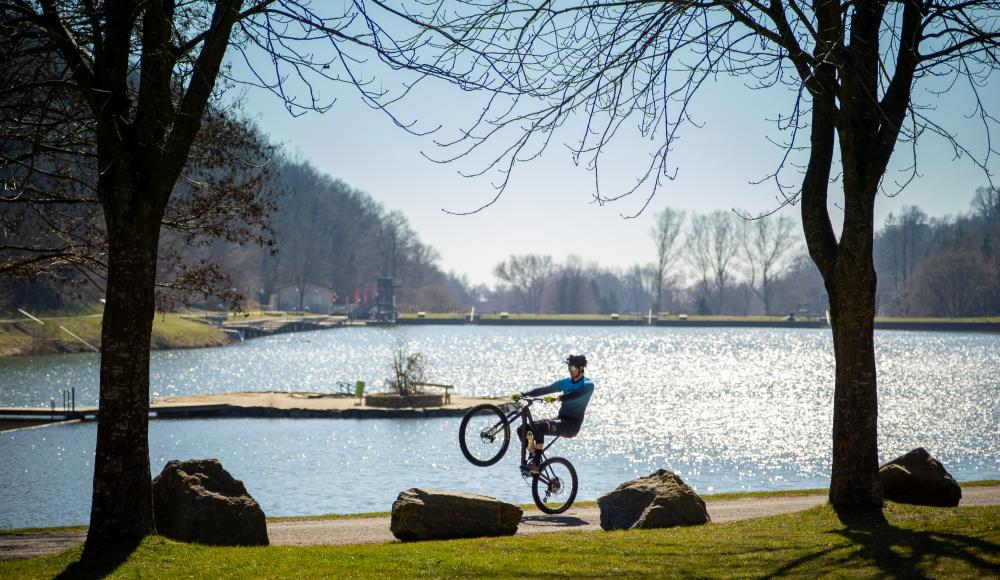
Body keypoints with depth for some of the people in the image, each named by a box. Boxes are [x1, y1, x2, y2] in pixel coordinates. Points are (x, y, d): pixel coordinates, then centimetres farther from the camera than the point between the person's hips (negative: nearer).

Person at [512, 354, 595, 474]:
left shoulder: (588, 385, -5)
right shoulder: (565, 382, 16)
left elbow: (574, 395, -25)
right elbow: (544, 390, 9)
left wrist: (556, 398, -41)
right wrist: (522, 394, -3)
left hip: (572, 425, -7)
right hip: (560, 420, 7)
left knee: (539, 427, -33)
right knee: (522, 429, -8)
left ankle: (536, 464, -30)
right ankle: (533, 456, 6)